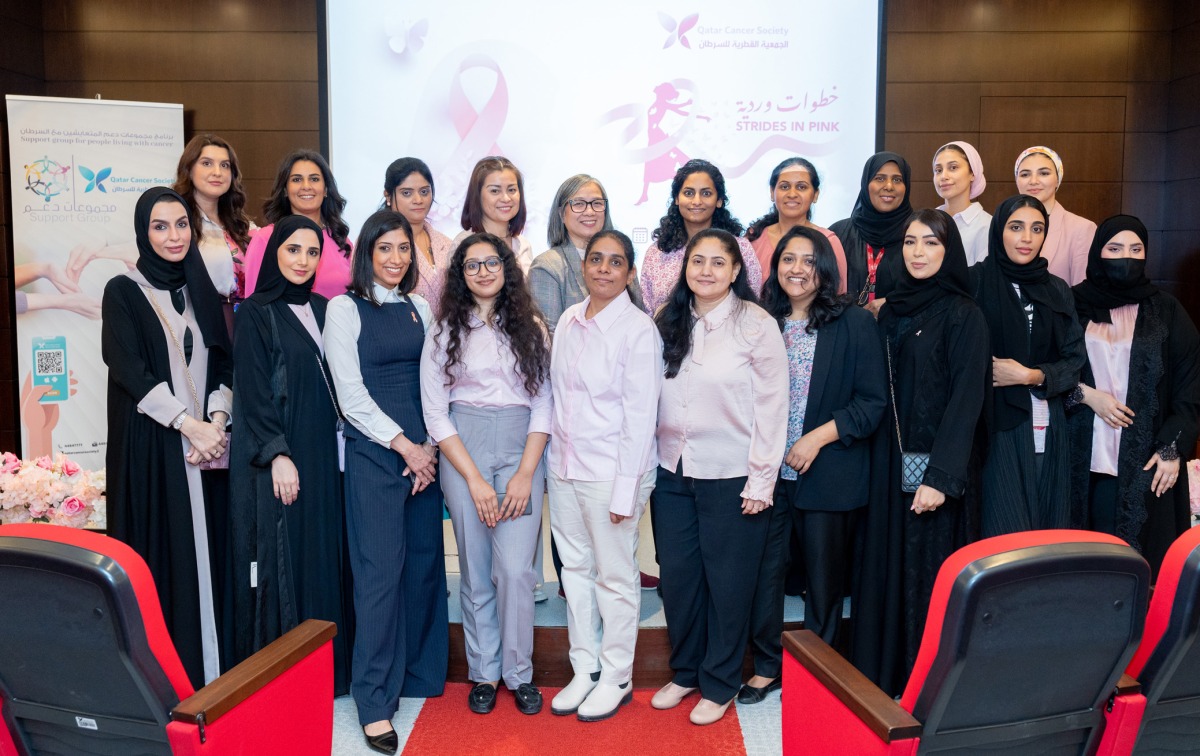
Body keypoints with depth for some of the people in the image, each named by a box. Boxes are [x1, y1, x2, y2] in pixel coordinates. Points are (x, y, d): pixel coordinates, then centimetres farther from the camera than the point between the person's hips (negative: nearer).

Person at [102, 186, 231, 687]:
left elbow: (222, 364, 10)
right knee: (160, 554, -2)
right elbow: (130, 371, -10)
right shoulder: (123, 292, 0)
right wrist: (188, 425, -15)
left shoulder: (202, 292, 13)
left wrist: (216, 421, -6)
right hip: (150, 447, -4)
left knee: (205, 554, 5)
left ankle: (210, 674, 14)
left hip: (206, 445, 4)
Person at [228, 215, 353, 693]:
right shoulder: (256, 313, -4)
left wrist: (338, 448, 9)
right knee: (280, 557, 0)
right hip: (277, 459, -5)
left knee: (325, 554, 9)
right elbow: (253, 392, -10)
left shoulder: (323, 310, 12)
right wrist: (277, 454, -16)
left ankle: (326, 666, 19)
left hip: (324, 453, 5)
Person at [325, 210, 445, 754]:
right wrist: (403, 445, -10)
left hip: (423, 453, 5)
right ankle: (376, 700, 5)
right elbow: (351, 394, -7)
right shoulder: (344, 309, -2)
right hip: (373, 454, -5)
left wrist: (430, 446, -3)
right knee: (380, 571, -5)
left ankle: (419, 672, 25)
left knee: (425, 562, 8)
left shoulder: (419, 309, 12)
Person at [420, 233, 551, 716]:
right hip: (463, 454, 0)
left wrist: (525, 473, -7)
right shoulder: (445, 332, 4)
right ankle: (483, 672, 22)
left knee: (515, 569, -7)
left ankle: (518, 672, 13)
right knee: (476, 570, 5)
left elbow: (543, 405, 4)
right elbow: (435, 412, 0)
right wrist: (475, 480, -7)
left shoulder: (531, 329, 7)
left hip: (521, 452, 0)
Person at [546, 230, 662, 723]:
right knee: (575, 569, 14)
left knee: (614, 576, 6)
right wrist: (552, 456, 9)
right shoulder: (568, 321, 8)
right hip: (564, 468, 6)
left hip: (611, 472, -6)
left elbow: (640, 416, -14)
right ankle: (585, 669, 30)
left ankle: (616, 678, 23)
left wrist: (624, 491, -16)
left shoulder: (638, 329, -12)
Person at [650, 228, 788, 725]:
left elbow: (771, 406, -9)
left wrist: (761, 481, -11)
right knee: (676, 577, 13)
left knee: (727, 582, 8)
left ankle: (720, 684, 26)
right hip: (672, 472, 5)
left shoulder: (757, 325, -8)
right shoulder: (667, 323, 6)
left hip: (731, 476, -4)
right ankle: (684, 671, 33)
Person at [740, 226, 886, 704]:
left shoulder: (855, 324, -3)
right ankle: (767, 666, 24)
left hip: (828, 473, -2)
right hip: (766, 470, 3)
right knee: (764, 567, 6)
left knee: (823, 576, 10)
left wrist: (819, 436, -15)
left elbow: (873, 402, -6)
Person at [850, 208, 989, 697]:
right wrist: (883, 461, 4)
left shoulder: (963, 316, -8)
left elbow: (966, 399, -14)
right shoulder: (891, 312, 10)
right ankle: (882, 676, 23)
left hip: (938, 466, -5)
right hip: (890, 462, 5)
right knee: (886, 569, 10)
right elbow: (880, 391, 10)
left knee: (931, 573, 2)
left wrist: (941, 475, -20)